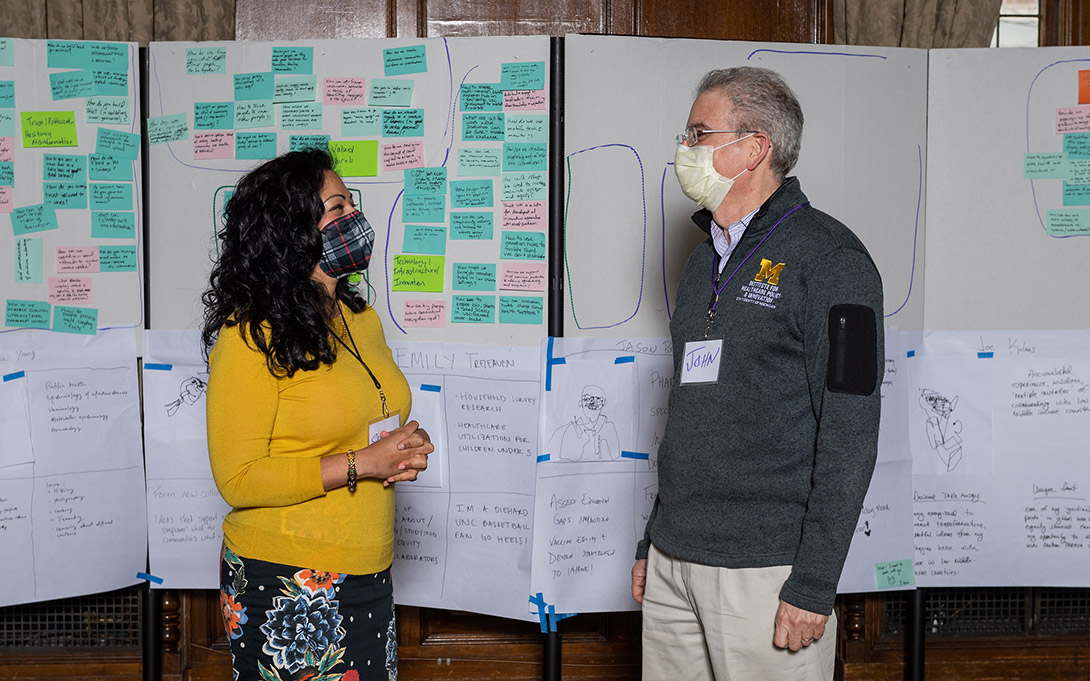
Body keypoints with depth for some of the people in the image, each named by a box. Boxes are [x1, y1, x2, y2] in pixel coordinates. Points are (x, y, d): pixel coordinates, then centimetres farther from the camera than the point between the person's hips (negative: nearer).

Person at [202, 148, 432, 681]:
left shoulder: (360, 318, 11)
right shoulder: (250, 336, -15)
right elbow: (237, 479, -18)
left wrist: (406, 448, 1)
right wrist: (361, 464, -19)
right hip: (287, 587, -7)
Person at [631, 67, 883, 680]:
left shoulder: (829, 258, -9)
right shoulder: (705, 262, 15)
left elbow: (848, 434, -14)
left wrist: (814, 583, -17)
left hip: (765, 569, -7)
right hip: (674, 561, 7)